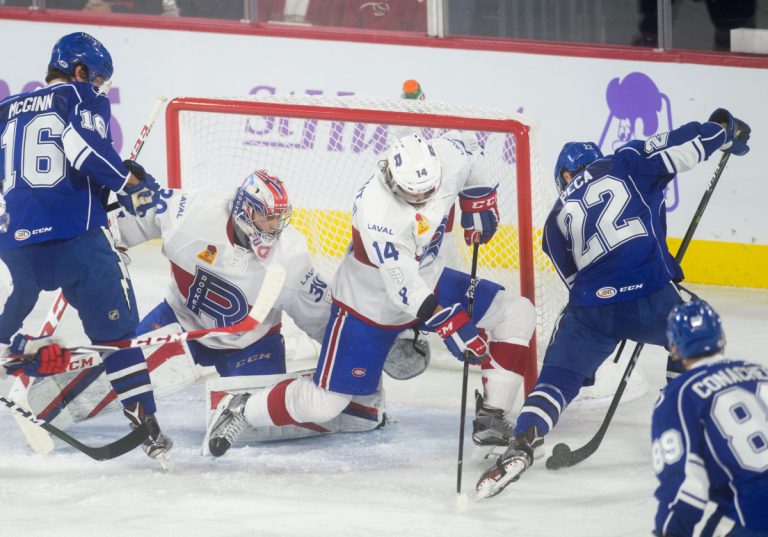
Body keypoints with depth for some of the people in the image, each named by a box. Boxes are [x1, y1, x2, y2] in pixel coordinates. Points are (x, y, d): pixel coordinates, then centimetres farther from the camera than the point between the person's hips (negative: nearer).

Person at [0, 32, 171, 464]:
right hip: (76, 235, -4)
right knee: (115, 327, 3)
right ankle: (145, 421, -4)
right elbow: (87, 149, -14)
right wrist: (131, 183, -5)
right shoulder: (82, 99, 4)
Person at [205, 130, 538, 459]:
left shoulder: (449, 157, -21)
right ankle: (242, 410, 22)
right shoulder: (376, 212, -38)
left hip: (431, 282, 6)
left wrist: (478, 198, 2)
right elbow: (406, 289, -37)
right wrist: (450, 326, -42)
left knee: (517, 313, -9)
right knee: (323, 405, -3)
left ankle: (492, 416, -3)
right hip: (371, 306, -6)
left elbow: (469, 147, 7)